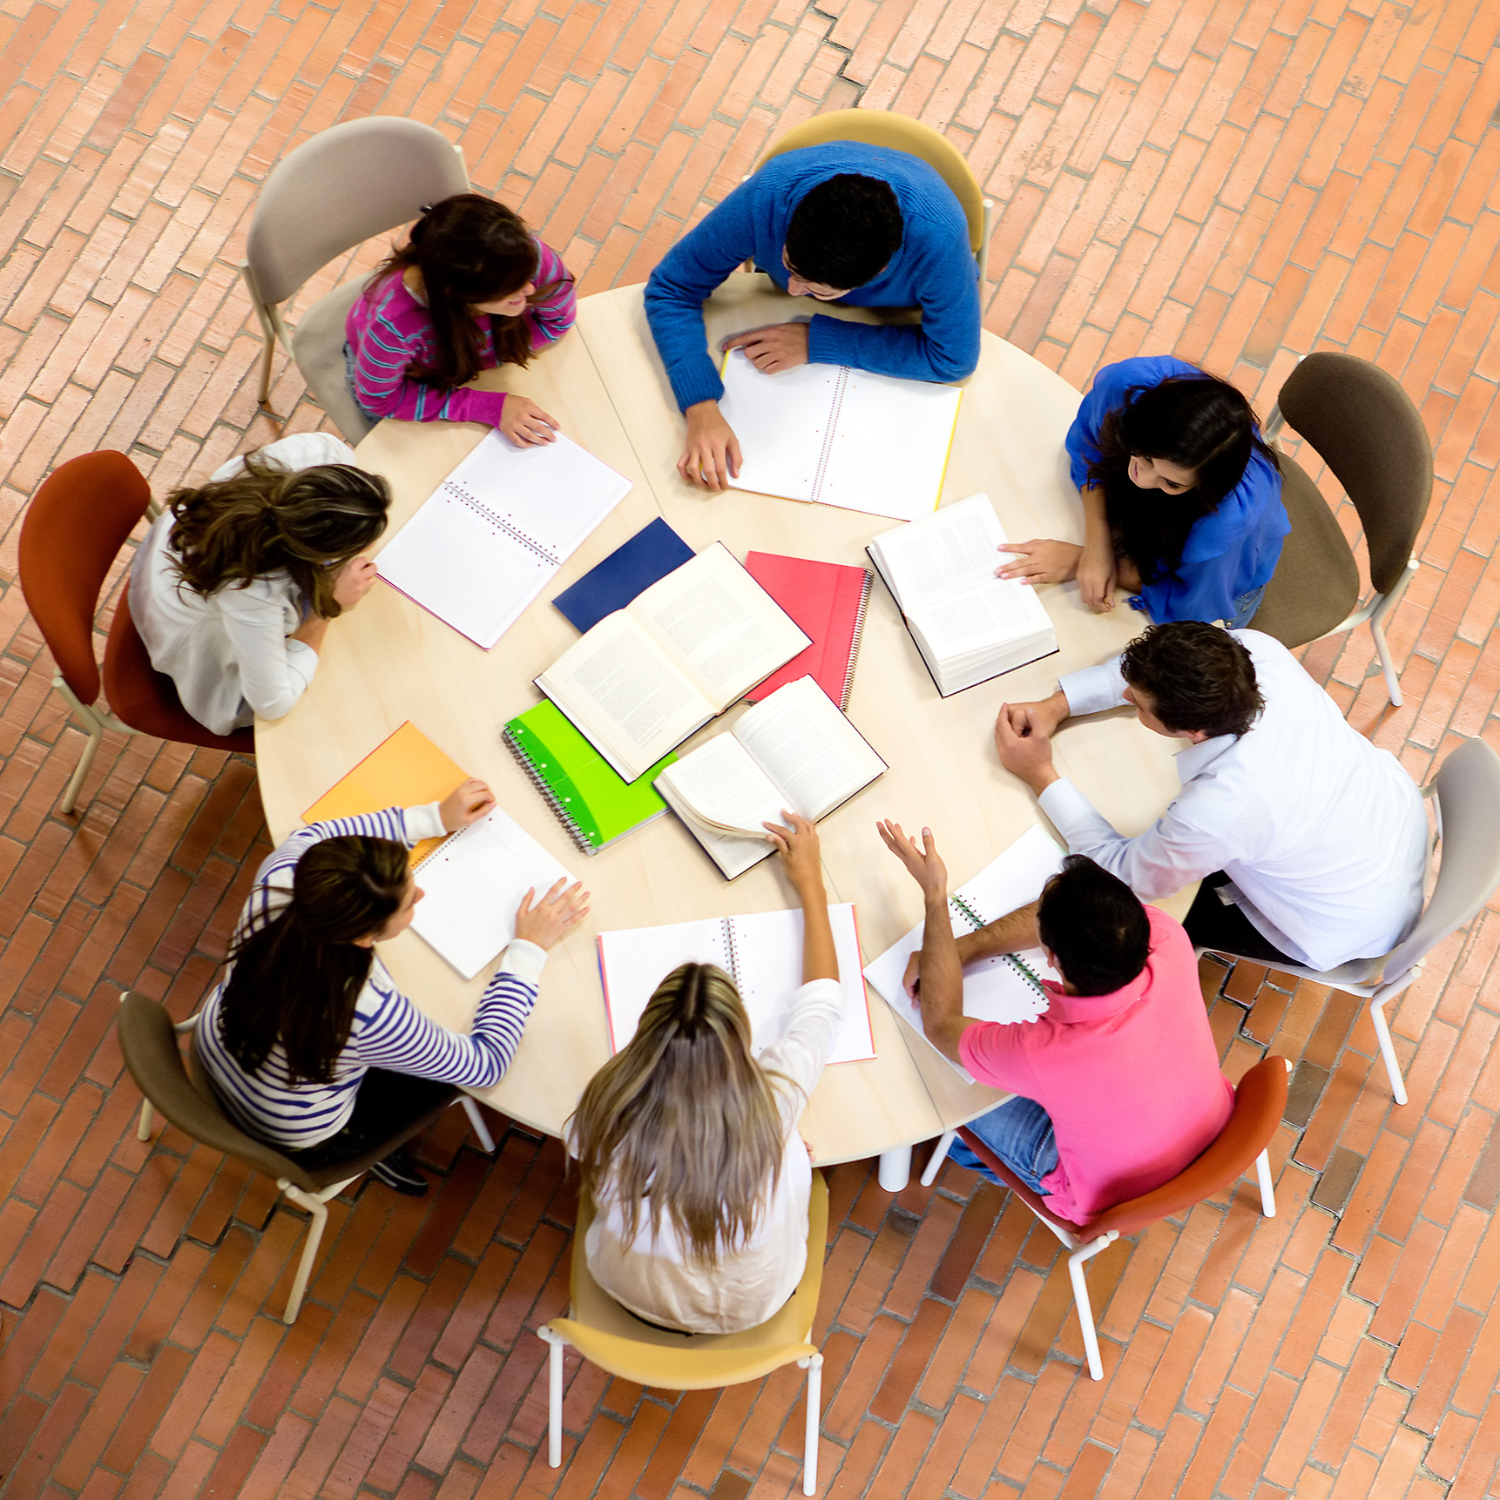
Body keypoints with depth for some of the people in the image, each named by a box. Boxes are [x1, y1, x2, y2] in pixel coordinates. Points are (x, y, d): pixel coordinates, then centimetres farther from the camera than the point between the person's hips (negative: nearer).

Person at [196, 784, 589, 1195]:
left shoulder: (278, 882, -32)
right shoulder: (371, 1013, -43)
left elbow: (314, 835, -5)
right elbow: (487, 1064, -25)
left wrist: (435, 817, -6)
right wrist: (530, 947, -21)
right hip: (301, 1143, -5)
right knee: (459, 1059, 14)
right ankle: (378, 1147, 35)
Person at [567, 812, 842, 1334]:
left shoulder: (606, 1114, -38)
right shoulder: (770, 1106, -38)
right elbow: (822, 1000, -17)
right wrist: (810, 883, -4)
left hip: (633, 1295, 1)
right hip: (753, 1306, 0)